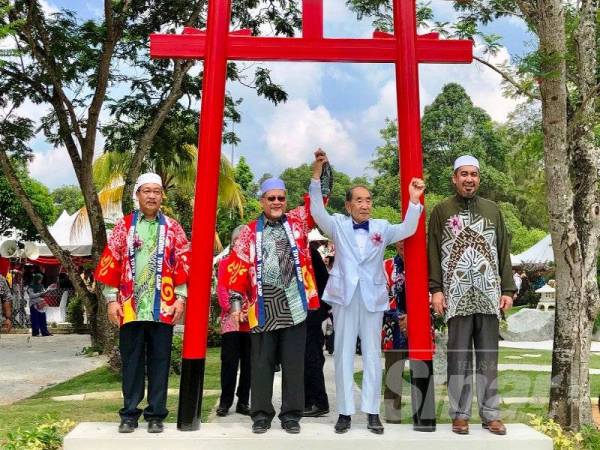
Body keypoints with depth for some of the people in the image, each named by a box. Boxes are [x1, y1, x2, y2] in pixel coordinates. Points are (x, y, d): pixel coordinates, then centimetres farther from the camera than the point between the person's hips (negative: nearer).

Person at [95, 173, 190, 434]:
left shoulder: (173, 228, 6)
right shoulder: (123, 227, 6)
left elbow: (183, 265, 3)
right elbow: (110, 265, 4)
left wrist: (180, 297, -5)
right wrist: (112, 299, -2)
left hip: (163, 308, 0)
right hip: (130, 307, 0)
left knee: (159, 362, 5)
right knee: (131, 362, 8)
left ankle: (156, 415, 15)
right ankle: (130, 414, 18)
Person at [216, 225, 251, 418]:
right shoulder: (225, 263, 9)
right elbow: (221, 288, 0)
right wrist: (233, 309, -14)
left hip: (252, 318, 1)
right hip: (230, 318, -1)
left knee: (248, 362, 5)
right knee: (229, 361, -1)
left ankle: (243, 402, 14)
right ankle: (225, 401, 9)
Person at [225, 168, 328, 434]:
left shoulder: (297, 222, 10)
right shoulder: (250, 231, 7)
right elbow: (238, 267, 4)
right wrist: (237, 300, -3)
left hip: (294, 304, 1)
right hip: (263, 307, 0)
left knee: (293, 361, 6)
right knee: (262, 362, 6)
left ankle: (291, 414, 16)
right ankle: (261, 414, 17)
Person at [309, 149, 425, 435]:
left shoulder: (382, 227, 7)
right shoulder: (338, 226, 3)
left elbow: (407, 230, -6)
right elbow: (317, 211, -11)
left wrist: (414, 201, -21)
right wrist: (317, 173, -22)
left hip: (373, 297, 1)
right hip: (344, 295, -1)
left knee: (372, 354, 6)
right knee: (344, 353, 5)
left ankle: (372, 412, 15)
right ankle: (345, 412, 13)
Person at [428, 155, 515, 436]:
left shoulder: (492, 210, 14)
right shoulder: (441, 211, 6)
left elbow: (503, 252, 12)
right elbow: (433, 253, 1)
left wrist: (507, 289, 5)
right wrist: (435, 289, -8)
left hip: (489, 296, 2)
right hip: (457, 297, -2)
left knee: (488, 358, 6)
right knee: (459, 357, 2)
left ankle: (490, 414, 13)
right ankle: (460, 414, 10)